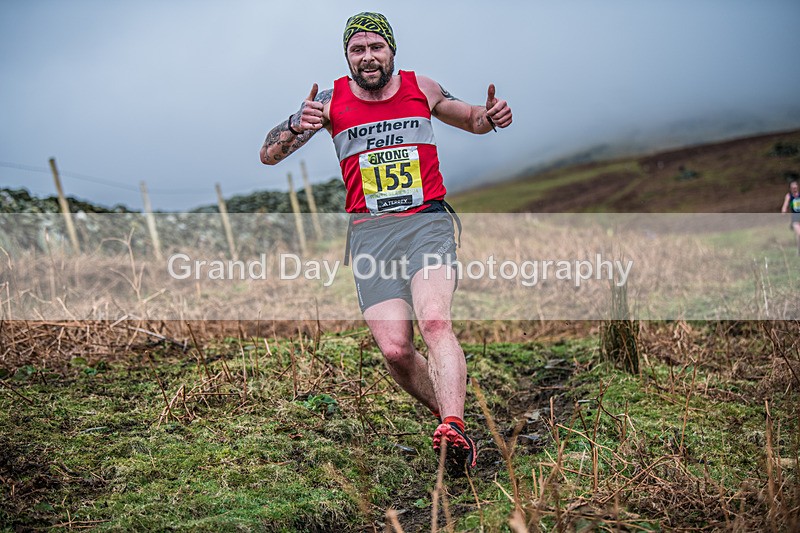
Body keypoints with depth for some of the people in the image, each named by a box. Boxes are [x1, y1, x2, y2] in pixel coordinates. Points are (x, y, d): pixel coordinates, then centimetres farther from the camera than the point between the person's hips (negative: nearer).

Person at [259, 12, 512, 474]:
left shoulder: (422, 88, 9)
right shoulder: (331, 100, 6)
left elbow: (471, 120, 26)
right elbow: (268, 156, 6)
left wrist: (492, 116, 1)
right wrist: (297, 128, -16)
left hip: (427, 221, -1)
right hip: (369, 233, 1)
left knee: (435, 321, -27)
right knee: (396, 349, -13)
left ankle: (453, 433, -36)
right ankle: (452, 416, 9)